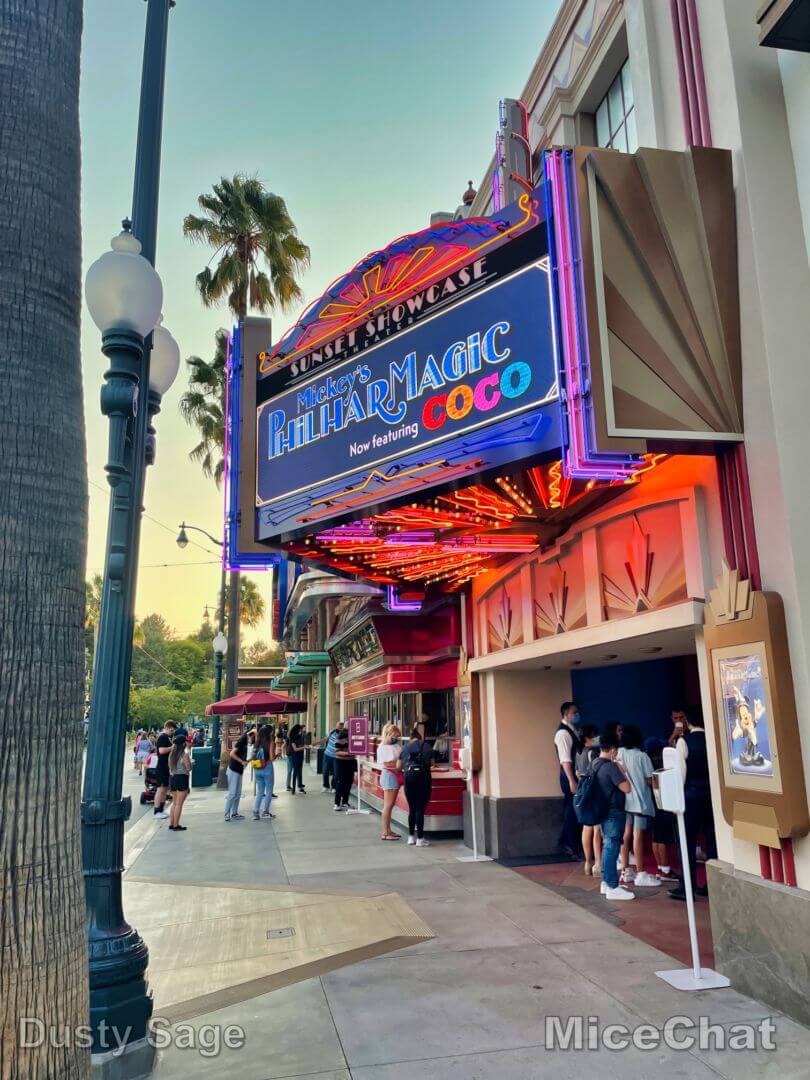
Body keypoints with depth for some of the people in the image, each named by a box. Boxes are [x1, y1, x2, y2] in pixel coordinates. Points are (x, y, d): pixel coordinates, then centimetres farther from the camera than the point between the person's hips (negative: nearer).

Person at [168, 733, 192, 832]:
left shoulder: (171, 753, 4)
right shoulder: (185, 754, -15)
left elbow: (170, 766, 10)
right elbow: (189, 768, -13)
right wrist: (190, 762, 6)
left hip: (172, 777, 7)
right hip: (182, 778, -7)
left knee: (174, 802, 18)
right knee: (179, 804, 0)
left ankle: (171, 824, 21)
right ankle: (176, 825, 3)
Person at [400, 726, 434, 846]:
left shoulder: (405, 748, 12)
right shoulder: (425, 745, 5)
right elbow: (432, 762, 10)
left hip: (408, 777, 3)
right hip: (423, 777, -3)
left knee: (411, 808, 14)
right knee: (420, 809, -1)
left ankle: (411, 836, 21)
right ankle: (420, 839, 0)